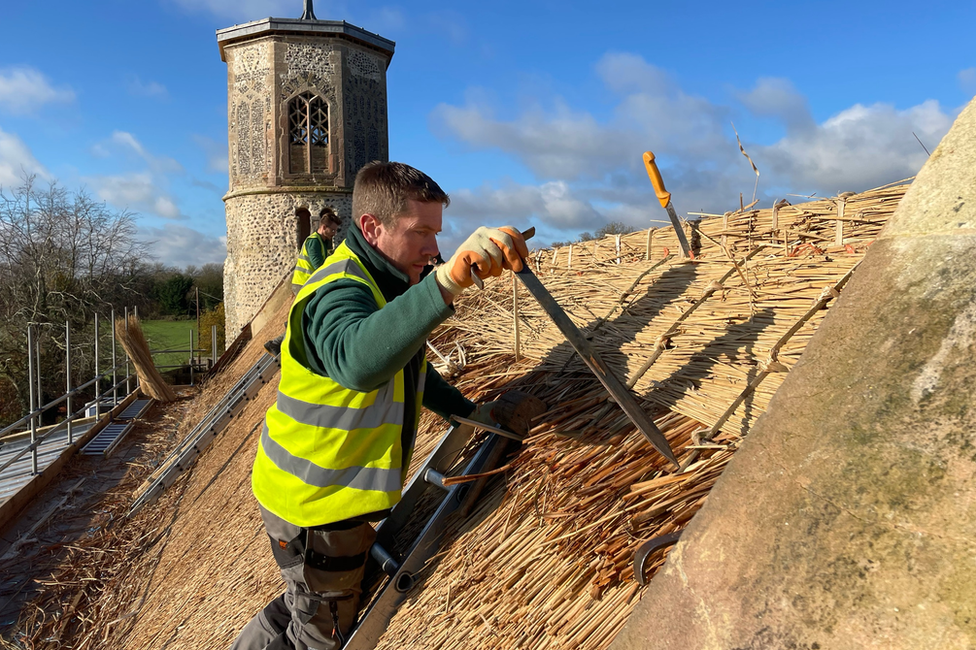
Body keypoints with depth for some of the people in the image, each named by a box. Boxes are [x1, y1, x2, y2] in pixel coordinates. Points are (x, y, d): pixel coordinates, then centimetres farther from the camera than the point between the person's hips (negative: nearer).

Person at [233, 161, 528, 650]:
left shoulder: (386, 284, 6)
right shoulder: (338, 291, -27)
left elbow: (409, 369, 20)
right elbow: (358, 360, -52)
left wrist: (468, 412, 15)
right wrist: (448, 281, -63)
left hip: (340, 491, 9)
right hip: (313, 502, -9)